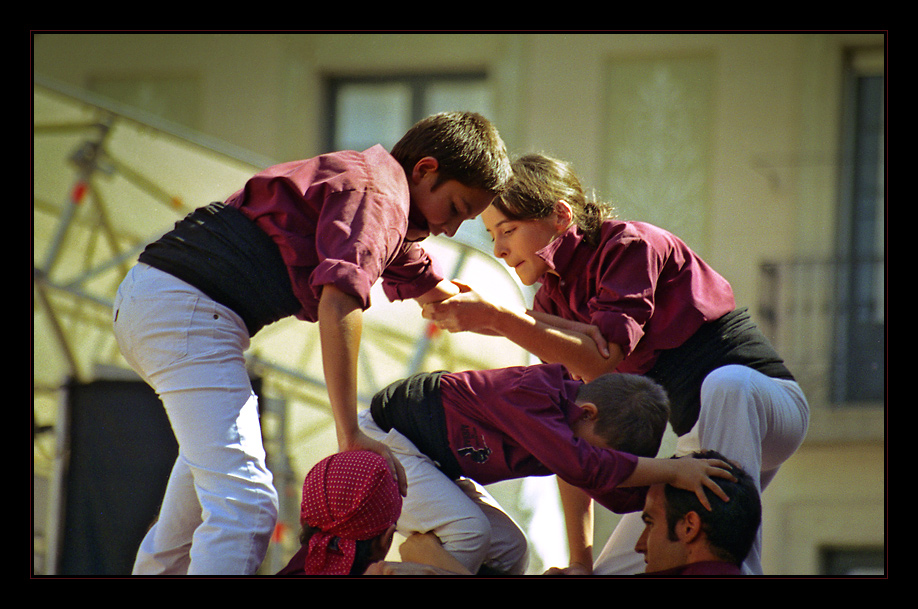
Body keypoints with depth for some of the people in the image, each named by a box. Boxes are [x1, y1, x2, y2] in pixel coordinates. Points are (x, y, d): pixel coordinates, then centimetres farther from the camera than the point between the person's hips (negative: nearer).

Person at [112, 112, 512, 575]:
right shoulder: (378, 195, -10)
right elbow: (338, 305, -24)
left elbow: (435, 292, 39)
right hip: (187, 310, -11)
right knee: (246, 505, -18)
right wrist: (350, 437, -25)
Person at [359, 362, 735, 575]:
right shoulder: (529, 392, -32)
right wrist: (673, 472, -43)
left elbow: (619, 495, 1)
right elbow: (580, 465, -44)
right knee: (466, 531, -26)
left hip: (435, 462, 10)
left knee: (507, 547, 1)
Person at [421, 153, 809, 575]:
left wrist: (493, 317, -36)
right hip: (700, 438, 8)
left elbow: (603, 360, -31)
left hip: (767, 402, -8)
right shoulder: (554, 298, 7)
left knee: (724, 383, -42)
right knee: (611, 572, -3)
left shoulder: (630, 244, -15)